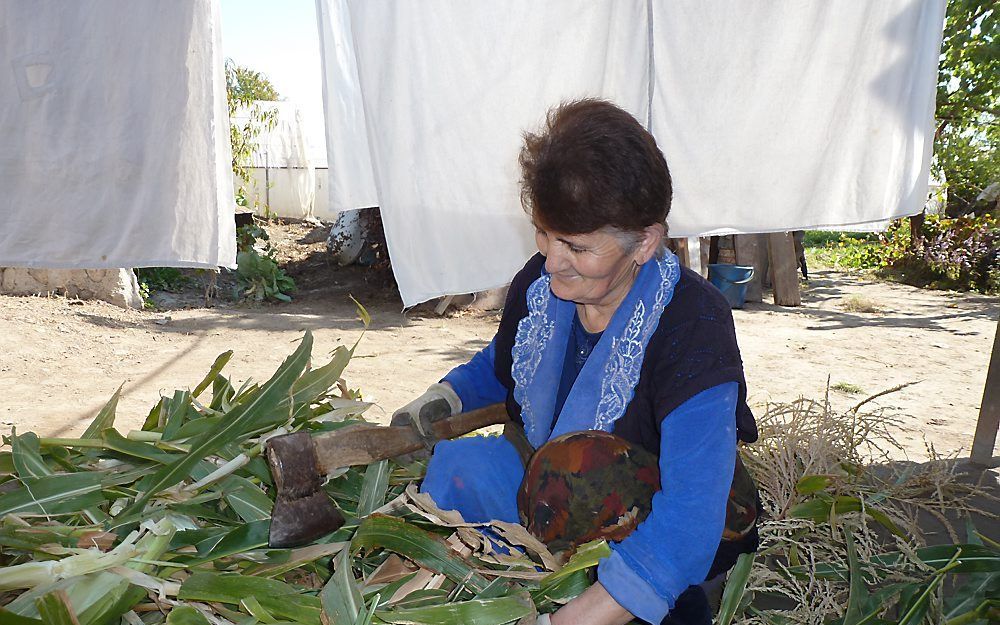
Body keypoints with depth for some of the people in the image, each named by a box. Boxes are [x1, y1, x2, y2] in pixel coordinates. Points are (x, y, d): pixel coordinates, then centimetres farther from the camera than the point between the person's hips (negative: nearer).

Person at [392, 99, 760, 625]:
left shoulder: (692, 329, -29)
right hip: (548, 492, 6)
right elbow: (499, 367, 16)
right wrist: (441, 400, -6)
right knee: (458, 464, -20)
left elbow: (688, 522, -37)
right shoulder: (539, 282, -9)